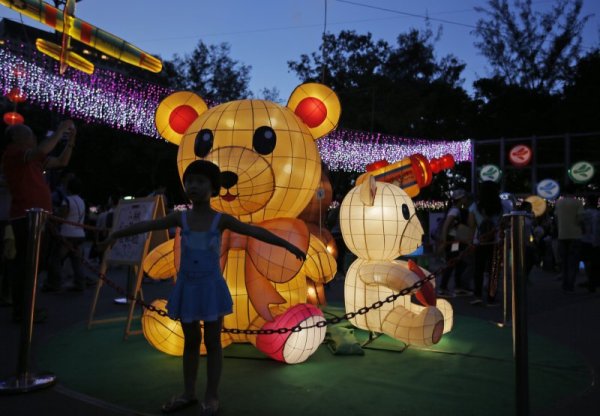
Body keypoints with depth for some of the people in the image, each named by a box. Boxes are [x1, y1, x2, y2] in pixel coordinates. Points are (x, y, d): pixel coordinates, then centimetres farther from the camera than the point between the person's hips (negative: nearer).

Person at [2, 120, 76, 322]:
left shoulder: (33, 158, 19)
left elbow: (62, 161, 24)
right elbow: (42, 150, -24)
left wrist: (71, 138, 16)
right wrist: (60, 130, -13)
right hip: (26, 217, -9)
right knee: (25, 263, -9)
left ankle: (24, 307, 20)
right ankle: (20, 311, -5)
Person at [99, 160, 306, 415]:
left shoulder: (221, 220, -7)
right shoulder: (181, 218, 0)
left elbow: (255, 231, -12)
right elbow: (147, 226, 9)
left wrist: (287, 244, -18)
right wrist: (116, 234, 19)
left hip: (211, 288, -3)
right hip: (187, 288, 3)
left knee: (212, 342, 7)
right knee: (190, 341, 15)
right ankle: (188, 393, 29)